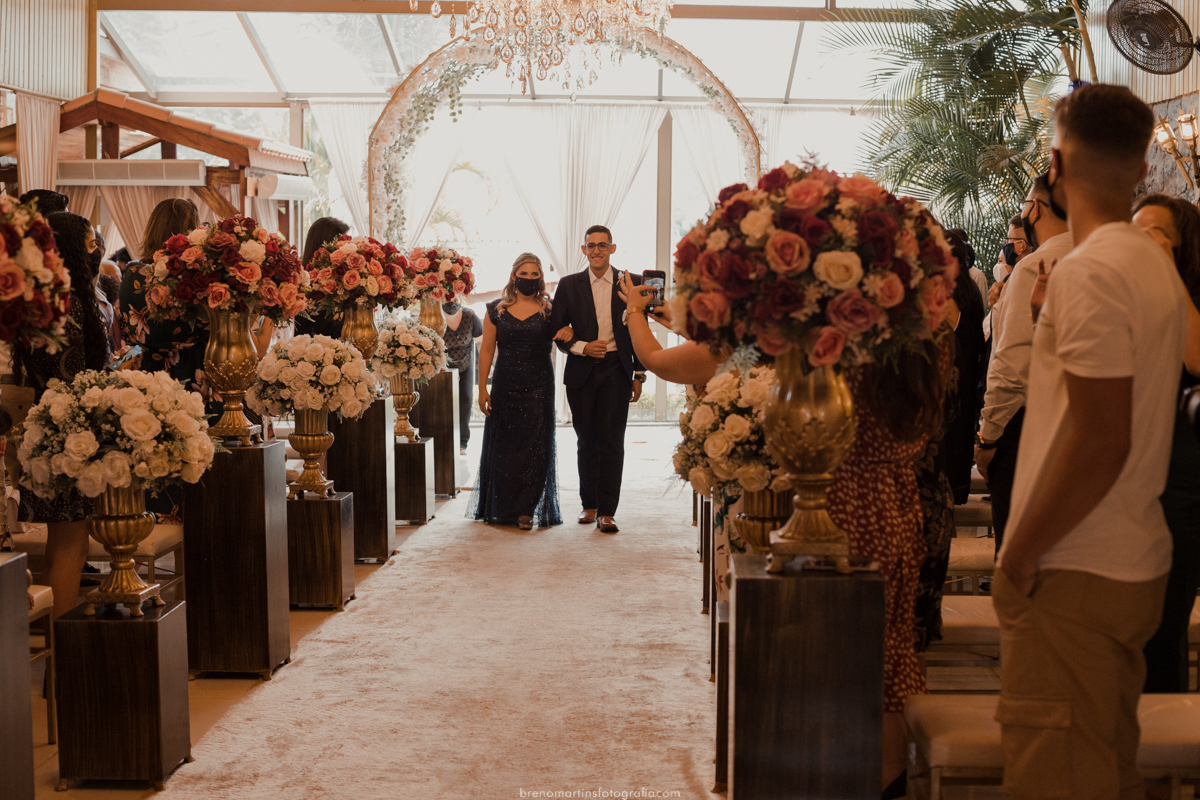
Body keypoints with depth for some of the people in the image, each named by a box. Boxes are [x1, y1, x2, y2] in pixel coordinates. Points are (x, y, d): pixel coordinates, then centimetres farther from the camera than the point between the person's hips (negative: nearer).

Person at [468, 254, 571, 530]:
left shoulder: (549, 310, 3)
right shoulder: (497, 310, 4)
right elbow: (487, 350, 5)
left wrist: (568, 332, -16)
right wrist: (482, 388, 0)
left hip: (539, 386, -1)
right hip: (505, 385, 1)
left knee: (534, 447, -4)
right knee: (503, 446, 6)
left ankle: (526, 510, 1)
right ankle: (501, 509, 19)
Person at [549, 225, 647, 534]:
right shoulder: (568, 285, 6)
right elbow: (556, 329, 6)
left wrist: (639, 374, 3)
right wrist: (582, 347, -11)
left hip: (616, 371, -1)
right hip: (581, 372, 1)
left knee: (612, 441, -6)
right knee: (586, 441, 7)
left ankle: (607, 511, -4)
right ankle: (589, 505, 19)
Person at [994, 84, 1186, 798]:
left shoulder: (1091, 270, -17)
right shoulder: (1156, 263, 13)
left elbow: (1100, 440, -22)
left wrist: (1019, 557, -15)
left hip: (1077, 576, -10)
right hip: (1138, 561, 10)